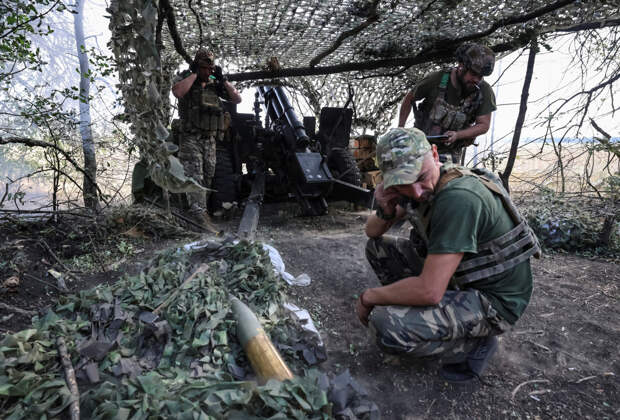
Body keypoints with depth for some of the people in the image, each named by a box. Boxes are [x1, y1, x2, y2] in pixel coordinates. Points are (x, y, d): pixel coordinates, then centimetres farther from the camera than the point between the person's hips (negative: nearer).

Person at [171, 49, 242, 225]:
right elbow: (178, 92, -24)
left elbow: (237, 99, 7)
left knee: (207, 177, 10)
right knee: (194, 175, -14)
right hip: (190, 137, -5)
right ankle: (197, 211, -18)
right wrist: (194, 73, -14)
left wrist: (222, 79, 0)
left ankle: (202, 208, 23)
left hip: (210, 139, 5)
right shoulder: (184, 78, 0)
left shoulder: (215, 84, 12)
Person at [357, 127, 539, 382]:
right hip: (459, 280, 9)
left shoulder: (458, 198, -32)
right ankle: (421, 316, 12)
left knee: (386, 326, -28)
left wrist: (369, 297, -17)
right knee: (378, 247, 4)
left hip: (494, 301, -8)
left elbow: (429, 291, -34)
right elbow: (373, 232, 8)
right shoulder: (416, 186, -3)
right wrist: (385, 212, -16)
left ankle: (476, 344, -2)